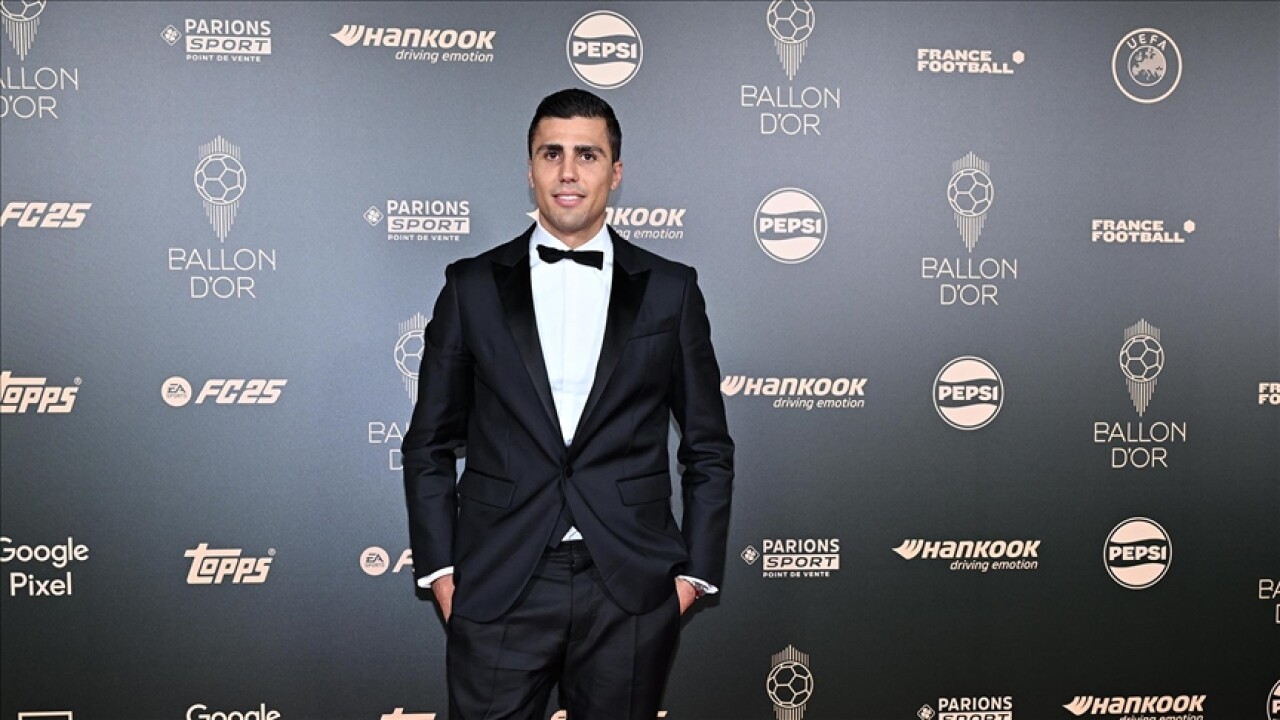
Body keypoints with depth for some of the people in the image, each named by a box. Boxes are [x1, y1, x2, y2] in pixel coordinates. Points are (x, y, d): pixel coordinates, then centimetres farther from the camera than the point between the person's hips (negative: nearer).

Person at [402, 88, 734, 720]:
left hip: (631, 592, 0)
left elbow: (708, 448, 9)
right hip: (497, 587, 0)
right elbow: (429, 445, 8)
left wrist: (695, 570, 3)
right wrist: (438, 567, 1)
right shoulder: (473, 287, 5)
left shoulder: (670, 291, 5)